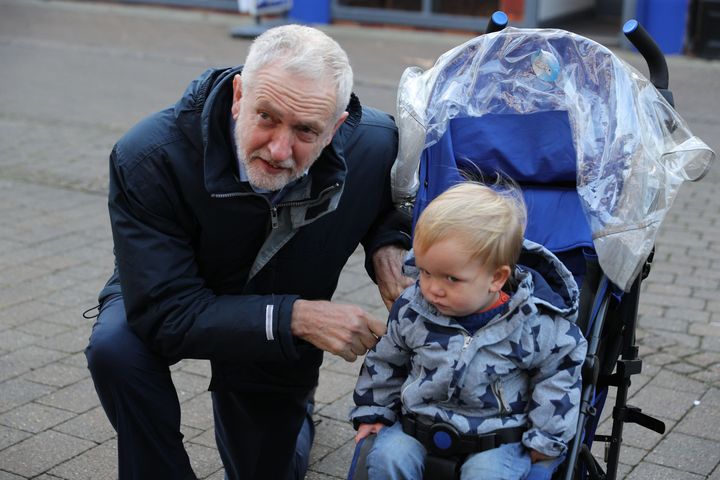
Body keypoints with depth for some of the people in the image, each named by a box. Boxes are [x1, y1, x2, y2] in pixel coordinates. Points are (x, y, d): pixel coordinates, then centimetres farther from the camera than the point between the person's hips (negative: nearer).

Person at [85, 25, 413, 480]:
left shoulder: (375, 143, -28)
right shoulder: (147, 158, -37)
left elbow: (395, 199, -2)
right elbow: (165, 314, -38)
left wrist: (388, 243, -24)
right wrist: (295, 318, -44)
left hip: (284, 339, 3)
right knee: (116, 347, -35)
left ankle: (294, 413, 50)